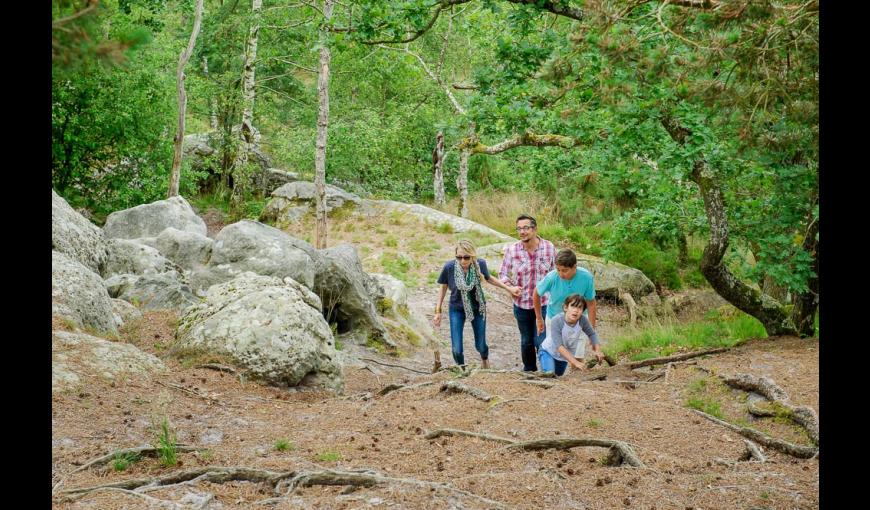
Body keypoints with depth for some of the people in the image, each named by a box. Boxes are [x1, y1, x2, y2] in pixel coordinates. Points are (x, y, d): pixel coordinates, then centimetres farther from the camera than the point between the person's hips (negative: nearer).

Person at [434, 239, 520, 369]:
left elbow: (489, 278, 1)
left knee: (480, 345, 13)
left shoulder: (480, 264, -22)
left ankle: (485, 358, 52)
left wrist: (507, 288, 4)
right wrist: (438, 311, -4)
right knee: (457, 349, -7)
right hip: (457, 309, -1)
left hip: (477, 308, 1)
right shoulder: (449, 267, -25)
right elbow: (443, 288, -6)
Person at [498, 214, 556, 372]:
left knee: (542, 341, -9)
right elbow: (503, 274, 4)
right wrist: (510, 287, -14)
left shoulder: (549, 247, -7)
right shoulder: (511, 250, -7)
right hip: (521, 304, 2)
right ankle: (529, 370, 37)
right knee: (526, 342, 17)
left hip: (544, 303, -2)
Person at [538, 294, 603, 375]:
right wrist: (575, 362, -44)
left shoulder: (583, 320, -25)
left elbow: (592, 334, -6)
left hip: (564, 355, 4)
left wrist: (597, 350, -22)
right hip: (548, 351, -4)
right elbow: (559, 346, -38)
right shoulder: (556, 321, -35)